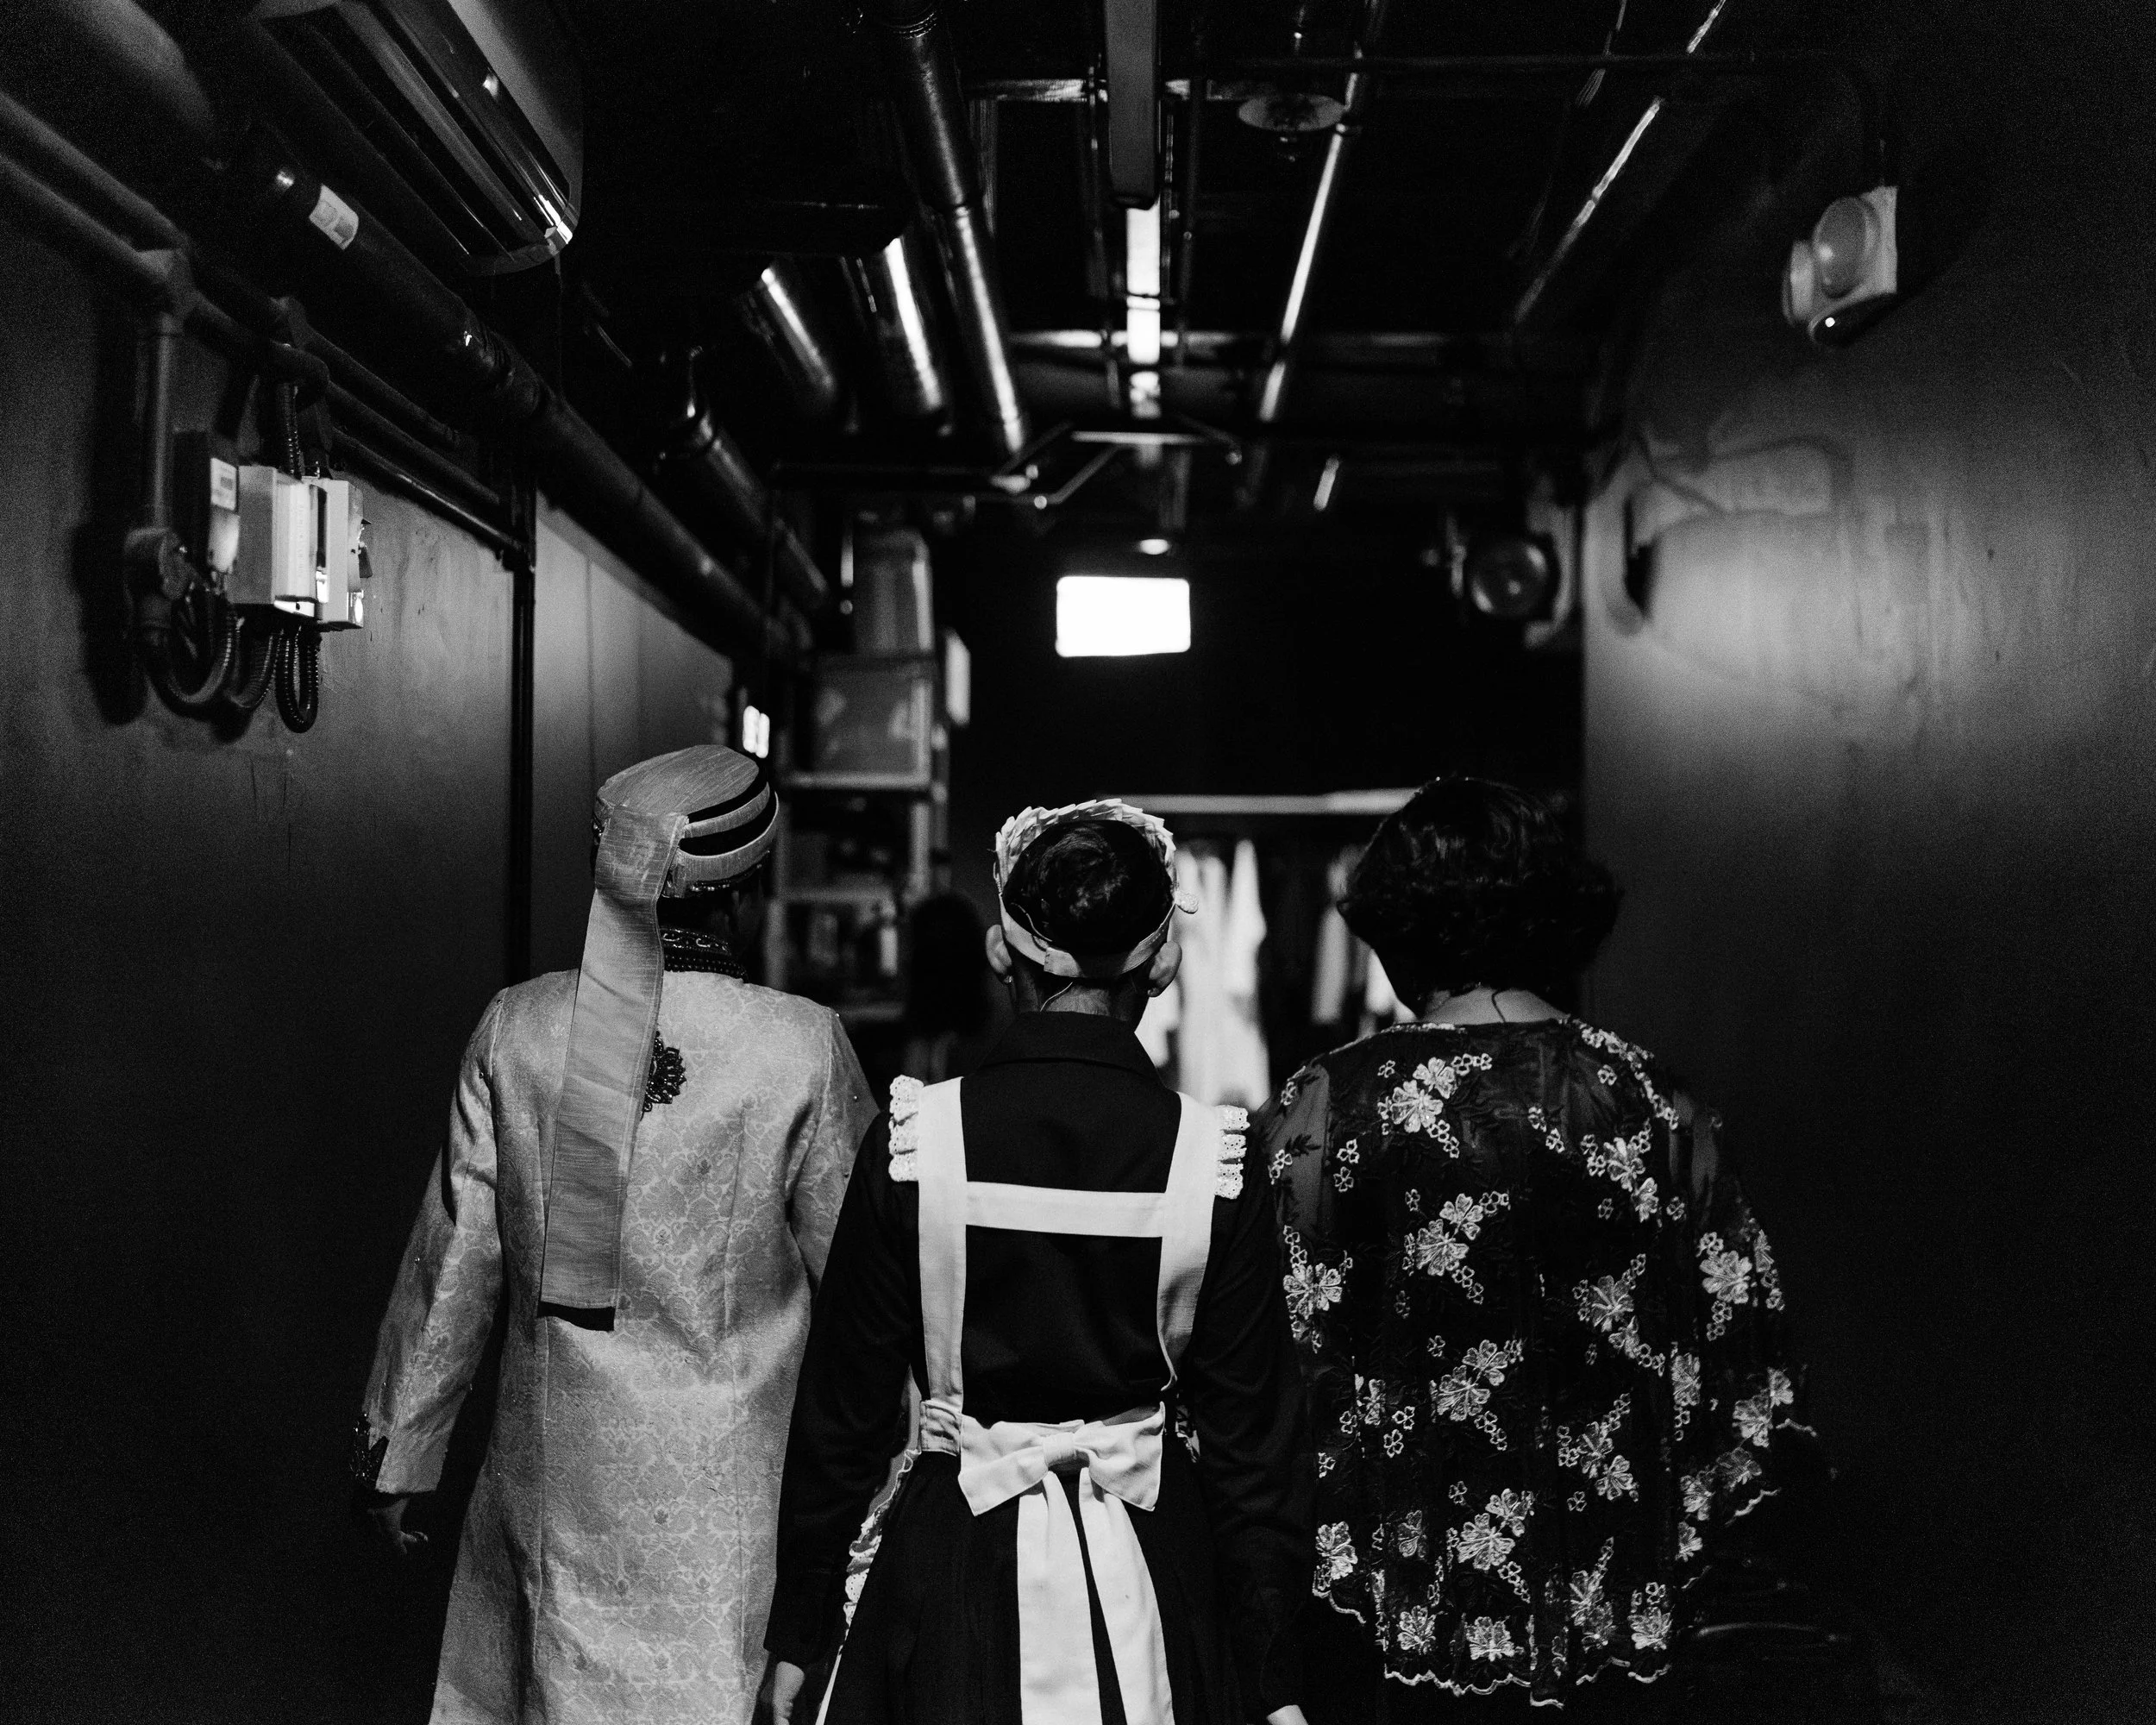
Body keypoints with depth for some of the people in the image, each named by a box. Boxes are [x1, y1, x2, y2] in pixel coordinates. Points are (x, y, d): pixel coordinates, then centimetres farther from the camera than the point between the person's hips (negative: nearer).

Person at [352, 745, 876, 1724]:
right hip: (728, 1484, -3)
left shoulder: (517, 1030, -6)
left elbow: (456, 1262, 0)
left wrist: (397, 1452, 11)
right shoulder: (803, 1049, -14)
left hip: (555, 1468, 3)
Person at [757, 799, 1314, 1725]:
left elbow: (841, 1409, -4)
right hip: (1151, 1572, 1)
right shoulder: (1214, 1164, -10)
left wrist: (798, 1635, 7)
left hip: (950, 1568, 0)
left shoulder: (914, 1140, -10)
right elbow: (1253, 1440, -5)